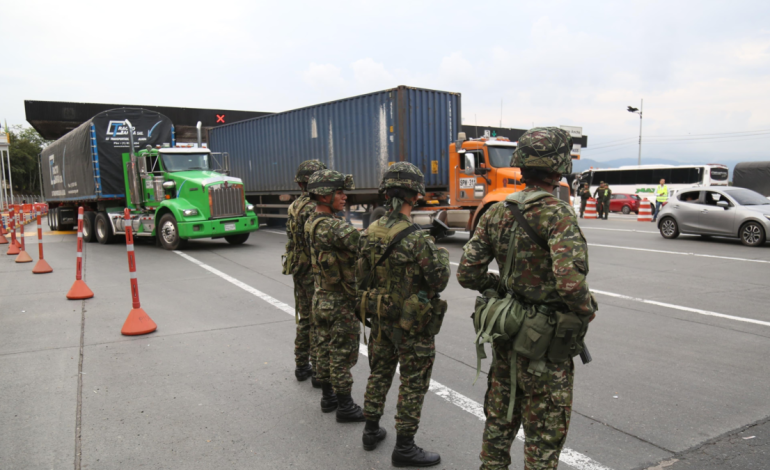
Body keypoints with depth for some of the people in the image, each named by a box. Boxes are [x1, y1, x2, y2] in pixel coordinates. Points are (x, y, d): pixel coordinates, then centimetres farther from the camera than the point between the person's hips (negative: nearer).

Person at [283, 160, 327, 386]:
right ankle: (319, 372, 7)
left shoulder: (295, 206, 10)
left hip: (299, 271, 9)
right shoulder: (315, 208, -20)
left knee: (305, 319, 18)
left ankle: (302, 366, 28)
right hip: (315, 273, -9)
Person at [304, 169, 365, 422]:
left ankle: (328, 396, 31)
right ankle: (345, 406, 14)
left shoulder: (312, 221, 5)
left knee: (324, 349, 17)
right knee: (343, 354, 2)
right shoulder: (332, 226, -26)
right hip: (340, 302, -9)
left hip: (321, 297, 9)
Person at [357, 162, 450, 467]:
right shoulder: (416, 238, -24)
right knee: (413, 384, 7)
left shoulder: (370, 233, -3)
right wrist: (442, 256, 1)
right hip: (413, 324, -6)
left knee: (379, 374, 21)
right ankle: (404, 448, 18)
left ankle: (371, 431, 36)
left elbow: (362, 279, 5)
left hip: (380, 318, 7)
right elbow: (439, 280, -17)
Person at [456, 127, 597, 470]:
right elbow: (570, 282, -32)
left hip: (506, 335, 6)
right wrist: (586, 312, -12)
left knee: (499, 422, 23)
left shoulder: (497, 213, 0)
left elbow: (468, 273, 0)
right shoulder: (557, 214, -20)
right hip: (545, 343, -6)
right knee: (544, 438, 11)